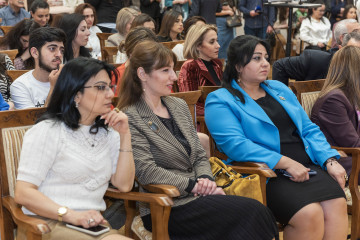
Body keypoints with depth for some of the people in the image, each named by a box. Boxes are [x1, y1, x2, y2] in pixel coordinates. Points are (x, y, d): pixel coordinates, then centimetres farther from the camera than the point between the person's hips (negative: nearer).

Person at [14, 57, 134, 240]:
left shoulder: (108, 133, 16)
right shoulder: (48, 130, -4)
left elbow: (124, 185, 6)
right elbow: (23, 192, -13)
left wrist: (125, 135, 0)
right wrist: (71, 215, -25)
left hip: (93, 224, 7)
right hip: (49, 223, -6)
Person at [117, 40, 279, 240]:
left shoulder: (179, 106, 17)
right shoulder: (130, 118, -7)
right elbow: (146, 171, -16)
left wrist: (205, 179, -3)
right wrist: (193, 185, -14)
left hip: (196, 196, 7)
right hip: (166, 209, -7)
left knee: (257, 210, -21)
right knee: (252, 210, -23)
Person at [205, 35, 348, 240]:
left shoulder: (279, 89, 23)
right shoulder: (220, 101, 1)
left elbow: (309, 129, 20)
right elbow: (235, 144, -14)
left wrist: (330, 161, 2)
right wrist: (286, 163, -19)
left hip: (306, 166, 6)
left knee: (337, 203, -23)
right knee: (309, 213, -30)